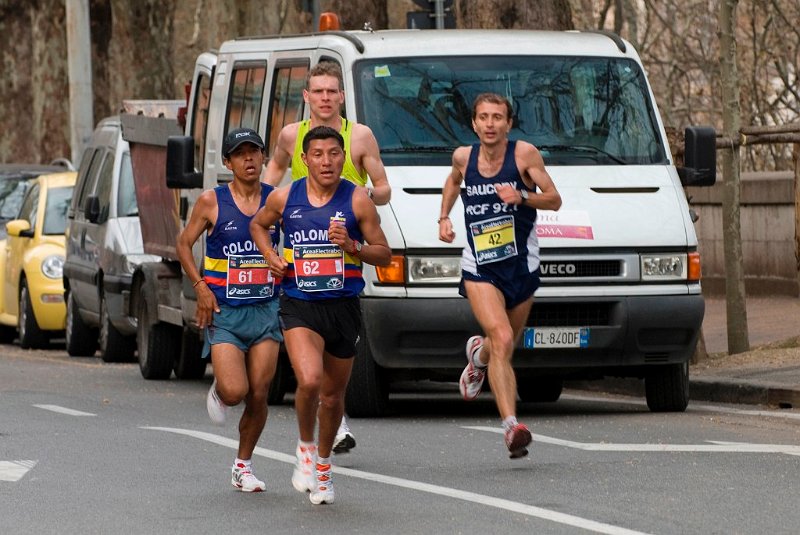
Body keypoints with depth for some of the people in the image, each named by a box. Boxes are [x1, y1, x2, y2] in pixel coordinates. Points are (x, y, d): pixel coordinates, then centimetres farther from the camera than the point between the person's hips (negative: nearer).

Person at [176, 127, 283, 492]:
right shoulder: (212, 202, -3)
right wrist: (200, 287, -5)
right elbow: (184, 244, 7)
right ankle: (218, 391, 22)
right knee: (235, 390, -15)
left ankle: (243, 465, 17)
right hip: (224, 311, -2)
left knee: (258, 396, -1)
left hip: (266, 311, 2)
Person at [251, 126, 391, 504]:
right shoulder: (284, 198, 0)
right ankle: (306, 448, 2)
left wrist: (352, 247, -17)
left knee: (333, 396, 12)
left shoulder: (357, 200, -4)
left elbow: (384, 254, 1)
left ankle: (323, 465, 36)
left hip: (343, 306, 1)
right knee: (309, 380, -24)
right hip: (299, 305, -1)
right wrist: (270, 255, 3)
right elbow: (258, 224, 21)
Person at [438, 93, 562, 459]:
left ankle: (479, 355, 52)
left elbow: (554, 199, -6)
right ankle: (512, 426, -30)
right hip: (479, 269, -1)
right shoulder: (464, 157, 2)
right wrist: (444, 217, 16)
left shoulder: (524, 154, -6)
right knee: (502, 340, -23)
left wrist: (522, 198, -23)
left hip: (522, 267, 1)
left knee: (504, 351, 13)